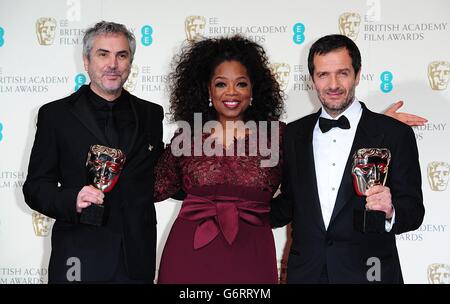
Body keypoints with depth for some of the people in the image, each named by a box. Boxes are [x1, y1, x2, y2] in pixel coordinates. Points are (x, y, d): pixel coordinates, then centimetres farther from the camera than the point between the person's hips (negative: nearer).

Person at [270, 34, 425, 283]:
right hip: (305, 272, 3)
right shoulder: (293, 134, 5)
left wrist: (390, 212, -26)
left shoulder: (395, 134, -5)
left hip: (369, 272, -2)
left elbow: (414, 210, -6)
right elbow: (287, 206, 10)